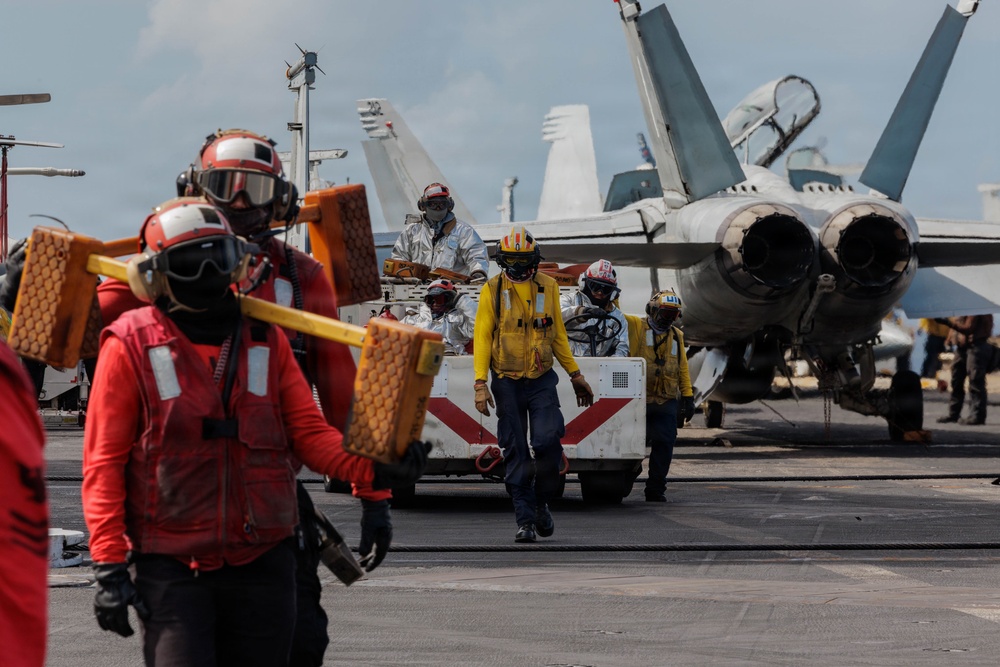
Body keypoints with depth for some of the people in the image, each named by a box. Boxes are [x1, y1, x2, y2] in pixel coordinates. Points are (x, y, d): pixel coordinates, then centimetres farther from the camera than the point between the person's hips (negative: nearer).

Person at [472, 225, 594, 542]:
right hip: (507, 382, -1)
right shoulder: (492, 290, 0)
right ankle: (525, 520, 5)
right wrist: (480, 384, -10)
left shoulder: (548, 287, 7)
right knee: (516, 453, 0)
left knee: (548, 442, -12)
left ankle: (542, 503, 11)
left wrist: (575, 374, 16)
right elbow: (482, 337, -2)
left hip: (542, 381, 1)